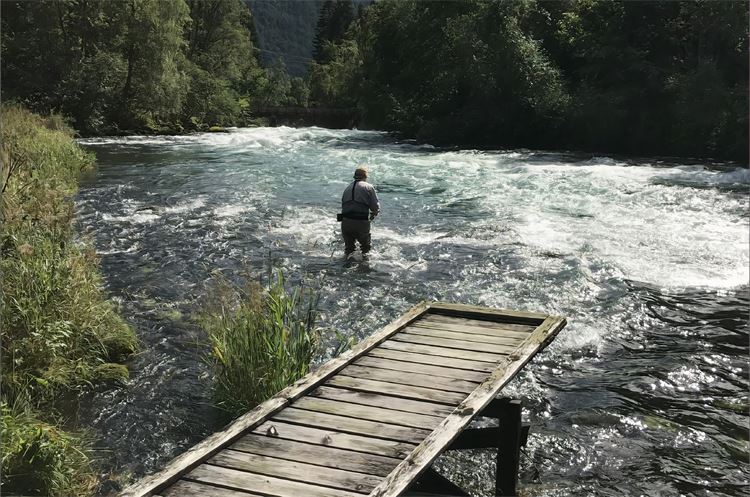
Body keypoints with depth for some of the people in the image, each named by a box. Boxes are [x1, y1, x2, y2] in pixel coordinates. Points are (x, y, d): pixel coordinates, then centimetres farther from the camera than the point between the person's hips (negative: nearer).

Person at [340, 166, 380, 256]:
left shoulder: (347, 188, 18)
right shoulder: (368, 187, 3)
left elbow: (343, 205, 16)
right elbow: (376, 207, -1)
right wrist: (373, 214, 19)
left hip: (345, 222, 4)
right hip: (361, 223, -4)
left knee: (349, 247, 22)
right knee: (366, 246, 18)